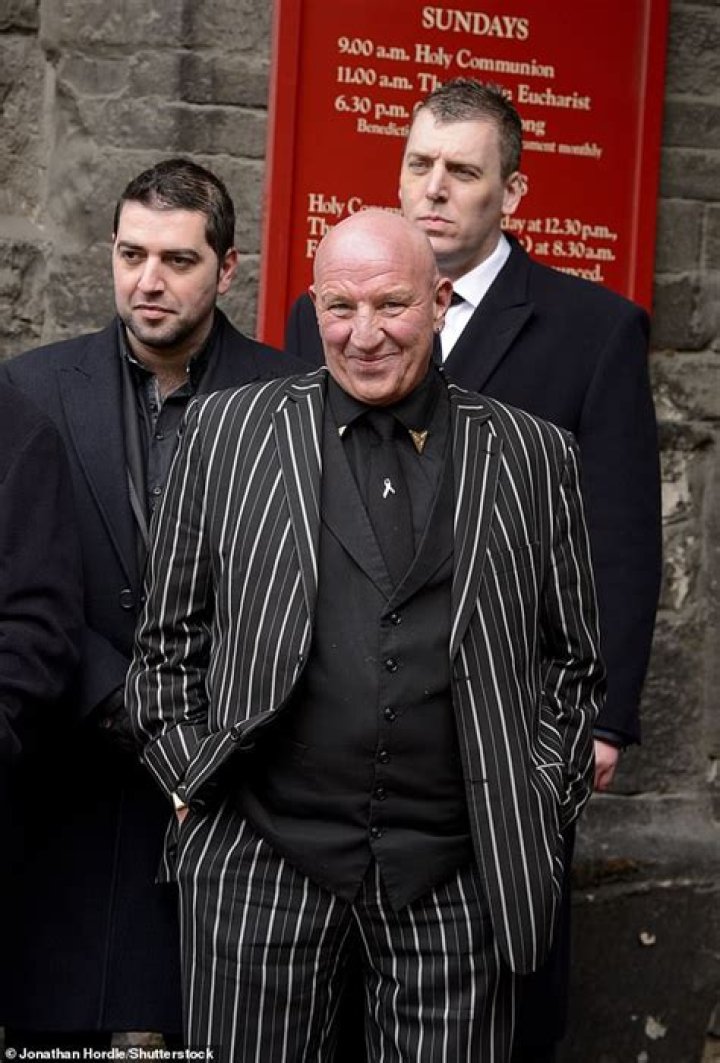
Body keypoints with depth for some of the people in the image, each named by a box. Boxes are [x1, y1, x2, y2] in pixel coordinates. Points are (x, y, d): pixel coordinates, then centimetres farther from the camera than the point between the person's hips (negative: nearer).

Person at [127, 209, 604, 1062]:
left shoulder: (530, 456, 7)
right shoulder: (228, 431, 6)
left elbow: (571, 656, 13)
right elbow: (170, 637, 10)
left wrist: (539, 796, 4)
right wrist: (189, 777, 2)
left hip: (458, 860, 1)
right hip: (264, 847, 0)